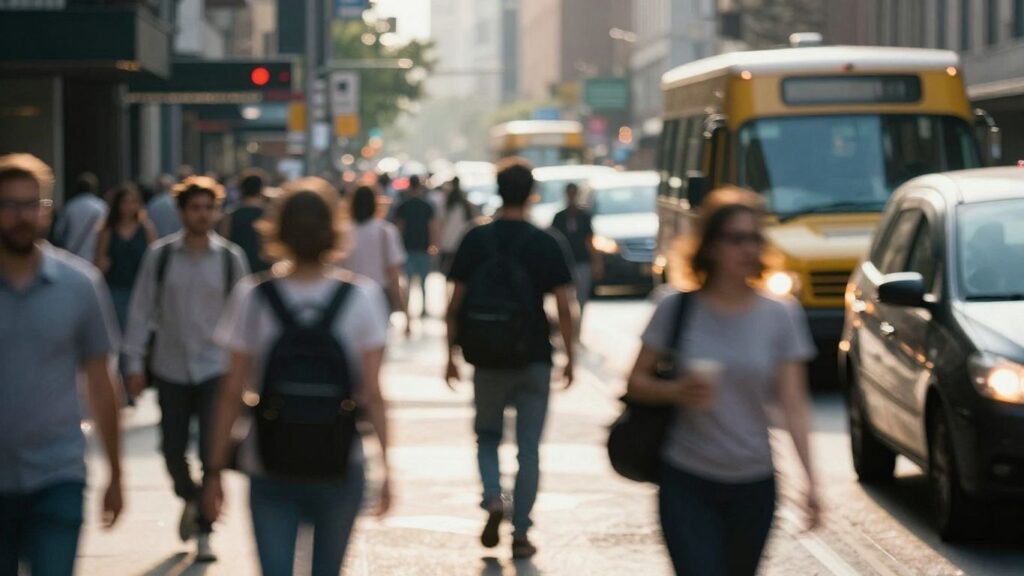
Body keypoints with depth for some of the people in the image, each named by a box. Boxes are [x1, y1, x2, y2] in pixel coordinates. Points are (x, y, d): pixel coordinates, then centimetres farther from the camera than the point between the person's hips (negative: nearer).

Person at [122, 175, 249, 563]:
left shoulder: (231, 258, -2)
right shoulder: (159, 256, -2)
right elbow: (141, 309, 1)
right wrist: (135, 362, -2)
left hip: (215, 370, -1)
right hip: (171, 369, 1)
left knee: (212, 452, -9)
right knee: (173, 449, 9)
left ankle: (204, 532, 2)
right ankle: (191, 500, 40)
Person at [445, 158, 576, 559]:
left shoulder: (475, 241, -2)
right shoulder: (546, 245, -5)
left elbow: (455, 304, -3)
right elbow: (564, 307, -7)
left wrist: (452, 354, 6)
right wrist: (569, 357, 3)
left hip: (488, 361, 1)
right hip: (534, 361, -1)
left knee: (487, 436, 19)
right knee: (528, 448, 7)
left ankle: (492, 499, -5)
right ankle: (520, 533, 5)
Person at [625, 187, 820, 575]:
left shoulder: (781, 315, -1)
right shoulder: (677, 309, -3)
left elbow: (794, 404, -4)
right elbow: (636, 382, 3)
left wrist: (810, 478, -13)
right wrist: (674, 391, -18)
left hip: (753, 485, 2)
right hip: (686, 483, -2)